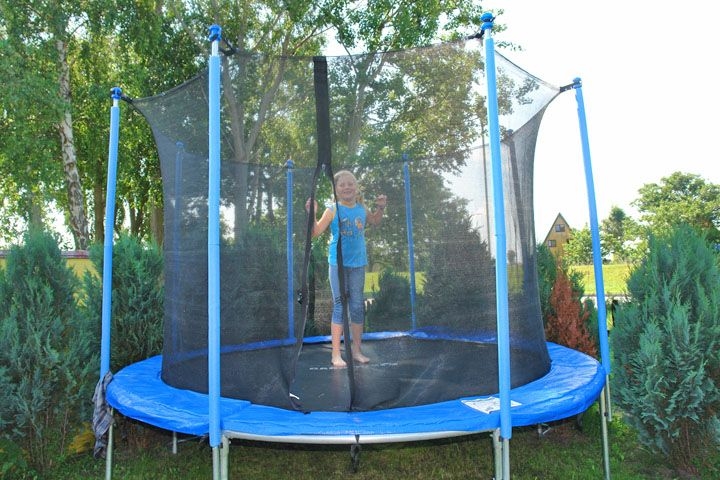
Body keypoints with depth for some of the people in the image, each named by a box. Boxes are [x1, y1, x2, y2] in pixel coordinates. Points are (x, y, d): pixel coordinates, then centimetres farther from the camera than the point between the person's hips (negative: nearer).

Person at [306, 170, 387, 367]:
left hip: (358, 263, 4)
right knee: (340, 306, -2)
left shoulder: (362, 208, 4)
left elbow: (375, 222, 24)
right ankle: (336, 354, 6)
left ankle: (356, 350, 24)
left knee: (358, 306, 10)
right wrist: (312, 214, -26)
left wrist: (380, 208, 9)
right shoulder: (333, 210, -8)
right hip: (338, 263, -4)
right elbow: (316, 232, -14)